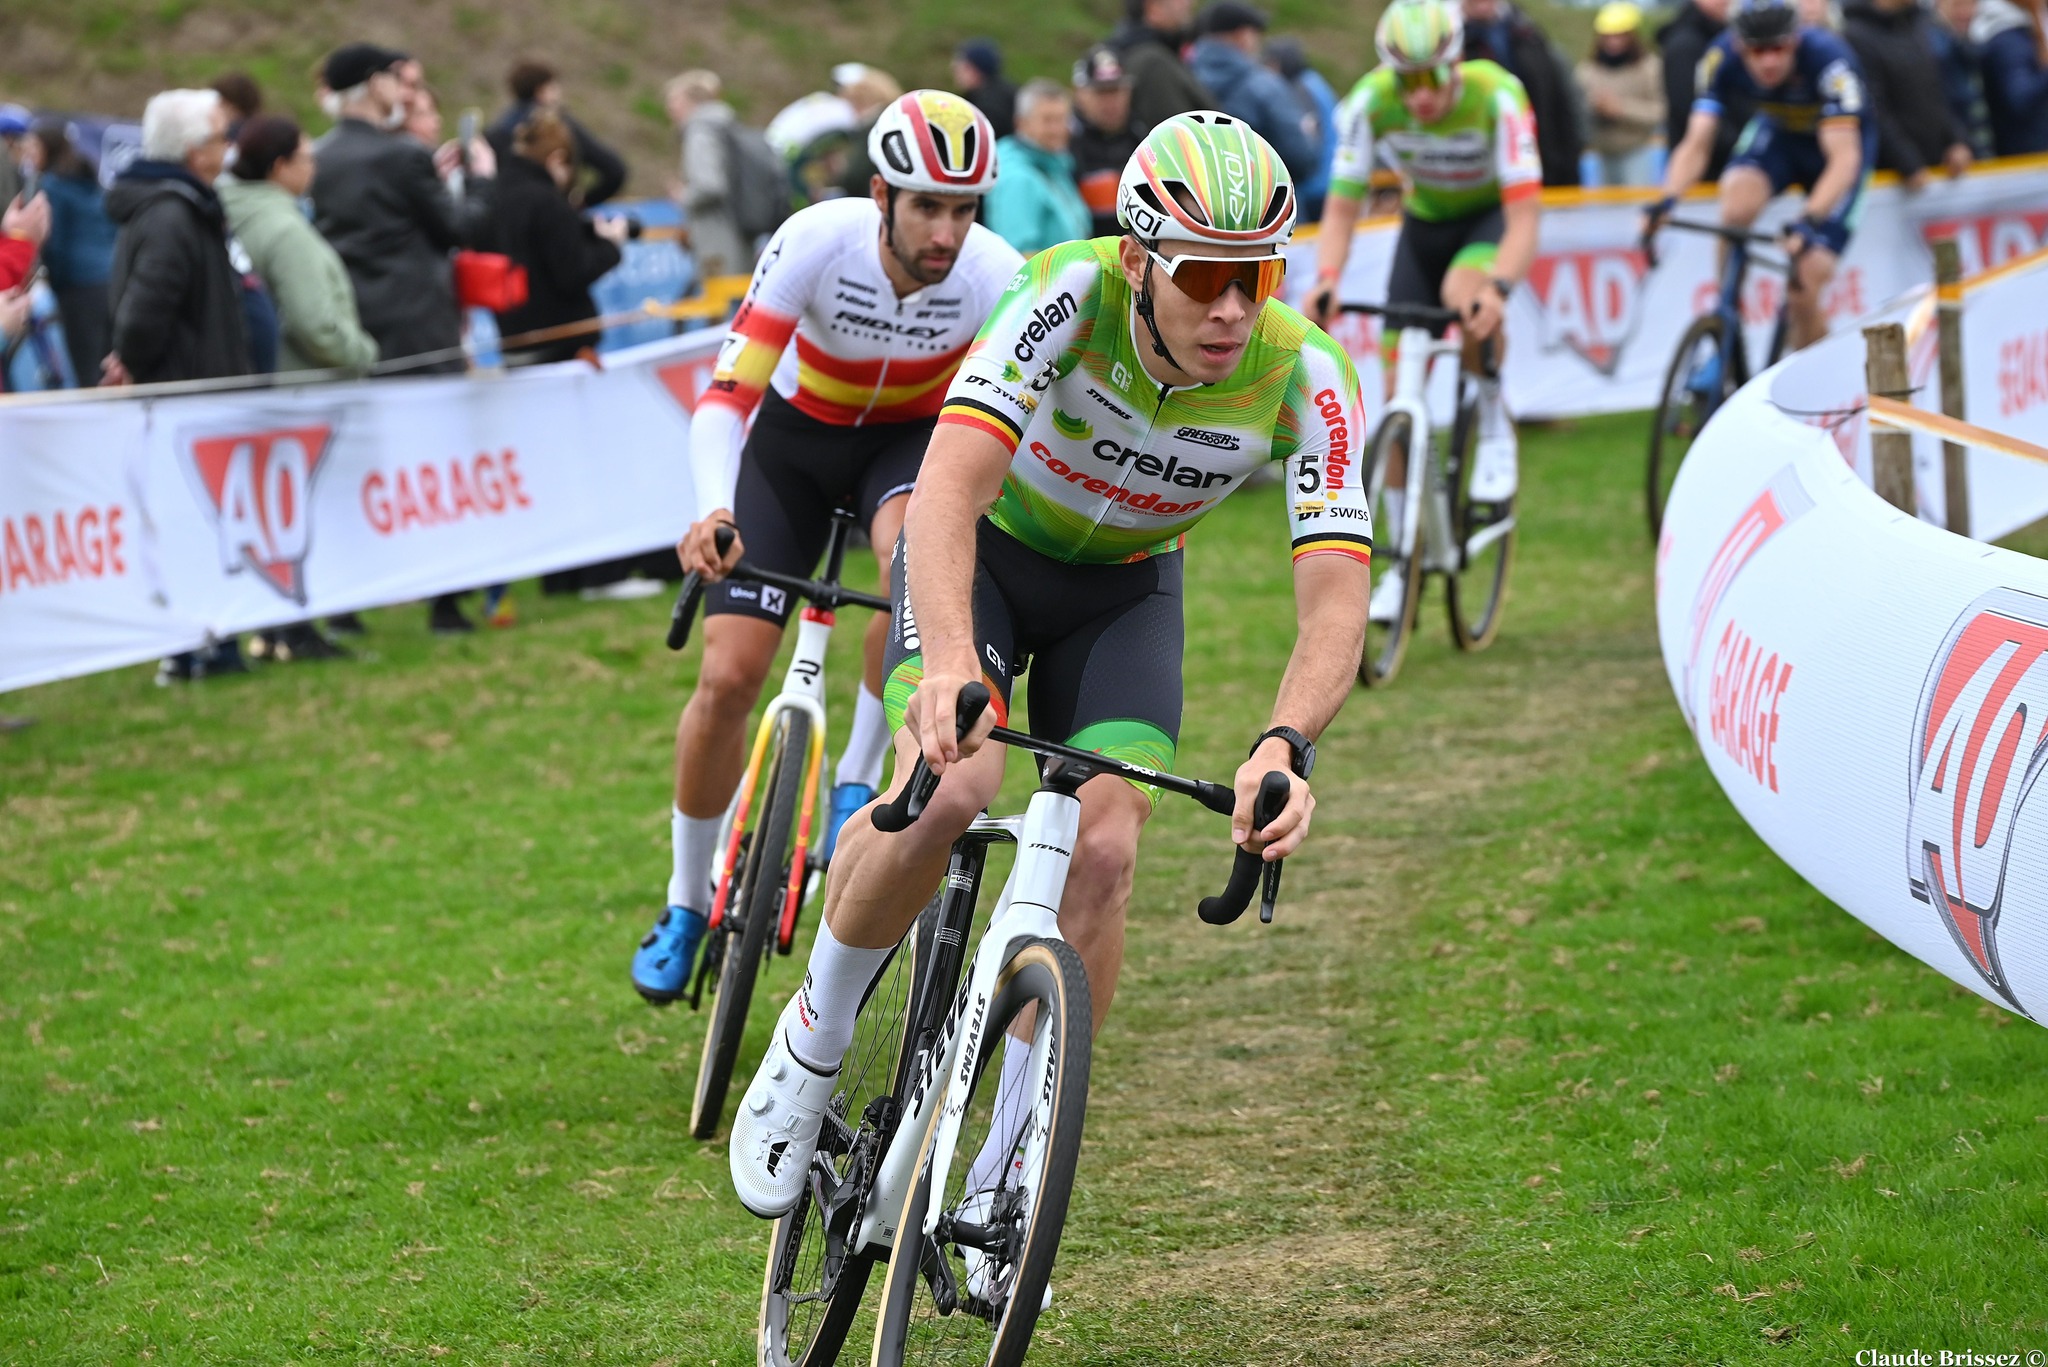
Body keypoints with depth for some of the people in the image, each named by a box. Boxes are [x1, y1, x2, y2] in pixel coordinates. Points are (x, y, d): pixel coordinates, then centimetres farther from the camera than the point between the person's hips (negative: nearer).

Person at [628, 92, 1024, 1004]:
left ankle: (858, 783, -15)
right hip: (797, 439, 0)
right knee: (728, 677, -8)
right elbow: (726, 395, -34)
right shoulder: (817, 242, -31)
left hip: (916, 437, 0)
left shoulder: (995, 280, -28)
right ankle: (688, 903, 14)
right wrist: (713, 512, -51)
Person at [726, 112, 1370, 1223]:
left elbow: (1334, 600, -33)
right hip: (982, 548, -2)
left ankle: (1002, 1181, -1)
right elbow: (949, 482, -44)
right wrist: (946, 663, -61)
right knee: (945, 792, -29)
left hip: (1124, 591, 2)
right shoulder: (1073, 294, -34)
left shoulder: (1305, 380, -27)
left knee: (1102, 856, -17)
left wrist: (1285, 746, -53)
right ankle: (809, 1047, -3)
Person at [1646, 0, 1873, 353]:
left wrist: (1810, 220, -57)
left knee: (1805, 289, -17)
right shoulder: (1723, 58, -27)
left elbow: (1844, 157, -42)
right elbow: (1696, 144, -26)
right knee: (1738, 204, -32)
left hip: (1842, 139, -3)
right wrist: (1667, 201, -45)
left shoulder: (1827, 58, -37)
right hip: (1779, 132, 3)